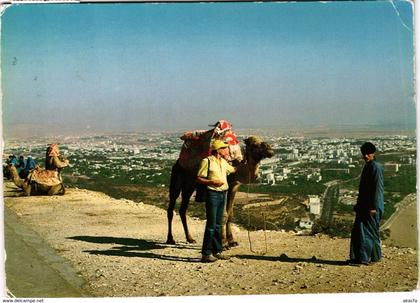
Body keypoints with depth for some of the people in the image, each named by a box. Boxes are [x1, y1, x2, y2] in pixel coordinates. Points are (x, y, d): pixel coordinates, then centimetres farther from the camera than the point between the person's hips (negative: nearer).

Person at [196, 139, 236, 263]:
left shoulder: (223, 162, 14)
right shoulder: (207, 161, -8)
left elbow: (233, 170, 32)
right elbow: (198, 178, -10)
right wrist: (212, 182, -20)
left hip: (223, 194, 8)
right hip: (212, 194, -7)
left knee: (218, 224, 12)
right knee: (211, 224, -7)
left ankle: (217, 251, 19)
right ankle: (206, 254, -2)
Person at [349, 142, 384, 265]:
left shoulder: (376, 167, -14)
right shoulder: (367, 167, 15)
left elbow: (378, 188, -18)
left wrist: (373, 207, -20)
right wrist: (359, 204, 21)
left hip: (371, 206, -10)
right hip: (363, 205, 10)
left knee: (369, 231, -3)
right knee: (358, 231, 10)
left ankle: (366, 257, 4)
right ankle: (358, 257, 15)